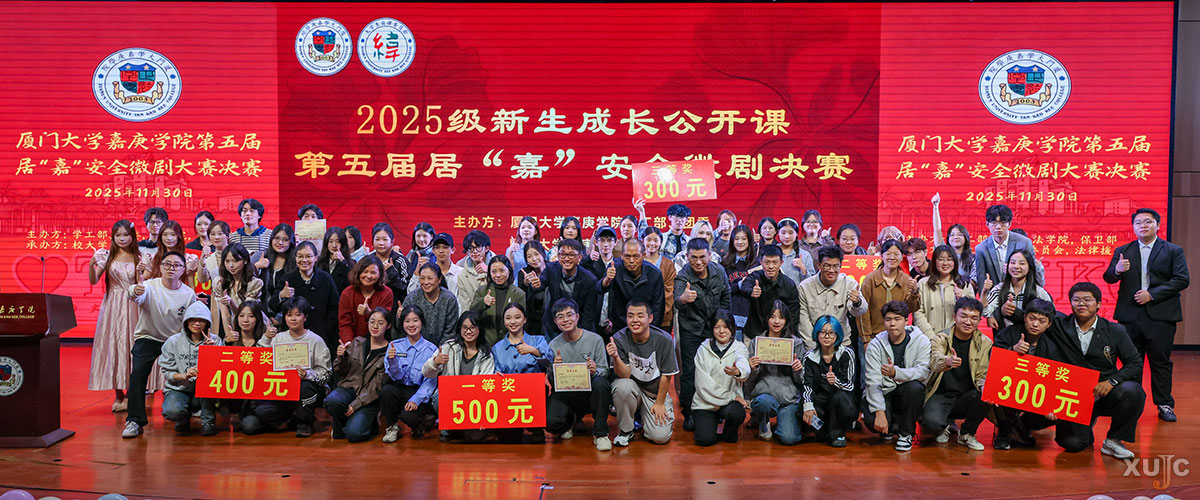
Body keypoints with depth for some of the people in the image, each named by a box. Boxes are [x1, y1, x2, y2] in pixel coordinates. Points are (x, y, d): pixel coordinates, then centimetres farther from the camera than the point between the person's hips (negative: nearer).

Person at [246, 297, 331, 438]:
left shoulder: (316, 341, -2)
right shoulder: (279, 339, 10)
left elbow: (325, 373, -8)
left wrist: (307, 374, -26)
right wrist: (266, 339, -9)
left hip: (308, 387, -2)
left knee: (305, 387, -38)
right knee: (261, 411, -24)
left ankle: (305, 422, -6)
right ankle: (294, 416, 8)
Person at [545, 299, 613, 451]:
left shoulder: (595, 340, -4)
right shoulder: (554, 345, 3)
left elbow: (605, 371, -4)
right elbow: (552, 380, 1)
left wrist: (595, 371, -28)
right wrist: (555, 369, -22)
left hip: (590, 392, -1)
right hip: (565, 394, 2)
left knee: (600, 384, -36)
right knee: (551, 422, -26)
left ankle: (600, 433, -16)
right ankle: (572, 420, 15)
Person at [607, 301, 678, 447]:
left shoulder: (663, 340, -17)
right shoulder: (619, 339, -16)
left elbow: (666, 375, -7)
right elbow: (625, 375, -20)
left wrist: (659, 404, -3)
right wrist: (616, 357, -39)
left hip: (656, 393, 0)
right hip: (633, 388, 0)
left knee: (660, 437, -15)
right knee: (622, 386, -35)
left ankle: (644, 417, 21)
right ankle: (625, 429, -9)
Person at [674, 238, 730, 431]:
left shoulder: (718, 271, -8)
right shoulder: (682, 277, -24)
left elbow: (725, 296, 9)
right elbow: (677, 300, -44)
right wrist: (683, 299, -66)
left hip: (715, 327, 4)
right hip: (691, 330, -4)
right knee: (690, 371, -4)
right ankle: (688, 413, 8)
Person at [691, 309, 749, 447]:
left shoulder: (739, 348, -1)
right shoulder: (703, 349, 1)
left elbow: (744, 365, -27)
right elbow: (703, 383, -7)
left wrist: (738, 372, -53)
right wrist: (731, 396, -16)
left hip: (730, 402, 0)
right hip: (704, 403, 0)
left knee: (737, 414, -34)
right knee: (705, 439, -21)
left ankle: (729, 431, 4)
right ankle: (713, 423, 17)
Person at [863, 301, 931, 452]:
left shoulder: (921, 341, -7)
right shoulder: (875, 344, -6)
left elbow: (923, 371, -22)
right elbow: (873, 382, -13)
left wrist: (896, 373, -40)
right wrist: (879, 412, -26)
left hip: (908, 394, 0)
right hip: (884, 393, 0)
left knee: (915, 387, -35)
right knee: (871, 420, -29)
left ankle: (906, 432, -9)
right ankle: (892, 424, 11)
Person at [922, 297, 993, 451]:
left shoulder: (985, 343, 2)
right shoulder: (940, 338, -7)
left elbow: (983, 375, 0)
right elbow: (934, 360, -28)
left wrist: (985, 388, -25)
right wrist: (947, 362, -53)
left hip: (965, 398, 3)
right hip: (940, 395, -3)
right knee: (931, 422, -33)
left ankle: (966, 434, -1)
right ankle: (946, 424, 9)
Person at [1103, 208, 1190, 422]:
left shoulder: (1173, 251, 5)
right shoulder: (1122, 251, 11)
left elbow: (1182, 280, -4)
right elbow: (1108, 278, 6)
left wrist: (1152, 294, -13)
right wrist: (1117, 270, -18)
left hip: (1161, 316, -2)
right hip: (1130, 315, 2)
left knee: (1161, 361, 3)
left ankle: (1164, 404, 11)